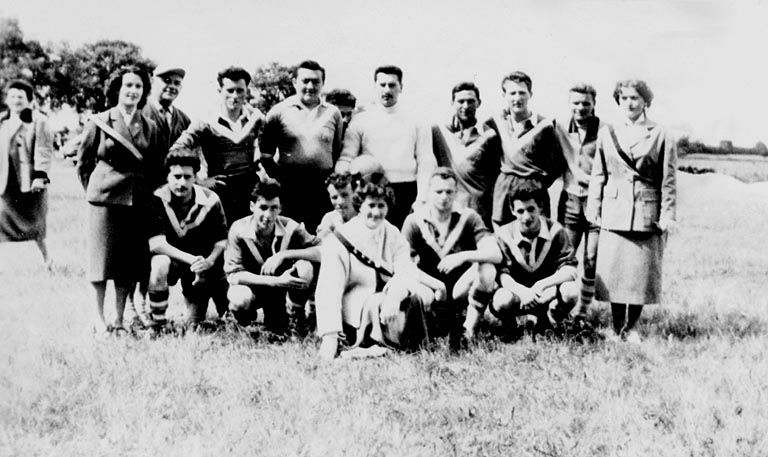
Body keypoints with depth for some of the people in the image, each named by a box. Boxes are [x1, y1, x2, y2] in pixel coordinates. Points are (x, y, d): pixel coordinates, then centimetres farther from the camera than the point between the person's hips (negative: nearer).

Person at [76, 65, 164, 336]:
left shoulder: (150, 128, 8)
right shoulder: (99, 123, 1)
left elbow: (157, 167, 15)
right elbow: (83, 163, 7)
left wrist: (147, 191, 8)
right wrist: (95, 190, 5)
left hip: (138, 203, 3)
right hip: (104, 201, -3)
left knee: (131, 263, 3)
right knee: (102, 261, -1)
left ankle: (119, 320, 13)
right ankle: (100, 321, 8)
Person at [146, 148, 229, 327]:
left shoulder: (210, 200, -11)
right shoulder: (157, 200, -17)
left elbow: (222, 240, -3)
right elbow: (155, 244, -24)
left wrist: (209, 261, -23)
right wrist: (191, 260, -32)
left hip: (203, 265, 2)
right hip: (171, 260, -2)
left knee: (195, 323, -2)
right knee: (159, 264, -38)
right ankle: (157, 323, -21)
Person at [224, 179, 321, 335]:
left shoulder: (289, 227, -17)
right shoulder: (239, 230, -20)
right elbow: (233, 274, -24)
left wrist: (284, 254, -36)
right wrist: (276, 281, -34)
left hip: (283, 283, 1)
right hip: (253, 286, -1)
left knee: (305, 267, -29)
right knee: (240, 300, -36)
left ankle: (296, 317, -2)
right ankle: (246, 316, 5)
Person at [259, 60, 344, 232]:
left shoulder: (333, 113, 9)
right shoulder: (278, 111, 3)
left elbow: (338, 151, 14)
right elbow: (265, 153, 5)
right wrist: (276, 177, -3)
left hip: (323, 188, 2)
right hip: (289, 187, -1)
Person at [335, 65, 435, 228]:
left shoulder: (415, 122, 10)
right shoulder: (360, 121, 9)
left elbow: (426, 163, 6)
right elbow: (345, 160, 4)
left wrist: (422, 199, -5)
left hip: (406, 194, 0)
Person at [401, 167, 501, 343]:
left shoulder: (468, 218, -7)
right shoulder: (414, 221, -7)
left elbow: (496, 255, -19)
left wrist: (463, 256, -37)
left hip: (460, 289, 0)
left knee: (487, 268, -29)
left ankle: (470, 326, -10)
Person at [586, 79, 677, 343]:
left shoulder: (661, 136, 3)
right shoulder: (607, 134, 11)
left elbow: (668, 181, 2)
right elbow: (598, 176, 13)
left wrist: (667, 216, -3)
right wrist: (594, 210, 7)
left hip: (647, 216, -2)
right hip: (614, 214, 2)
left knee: (641, 274, 1)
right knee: (613, 274, 0)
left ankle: (631, 328, 15)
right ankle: (617, 328, 13)